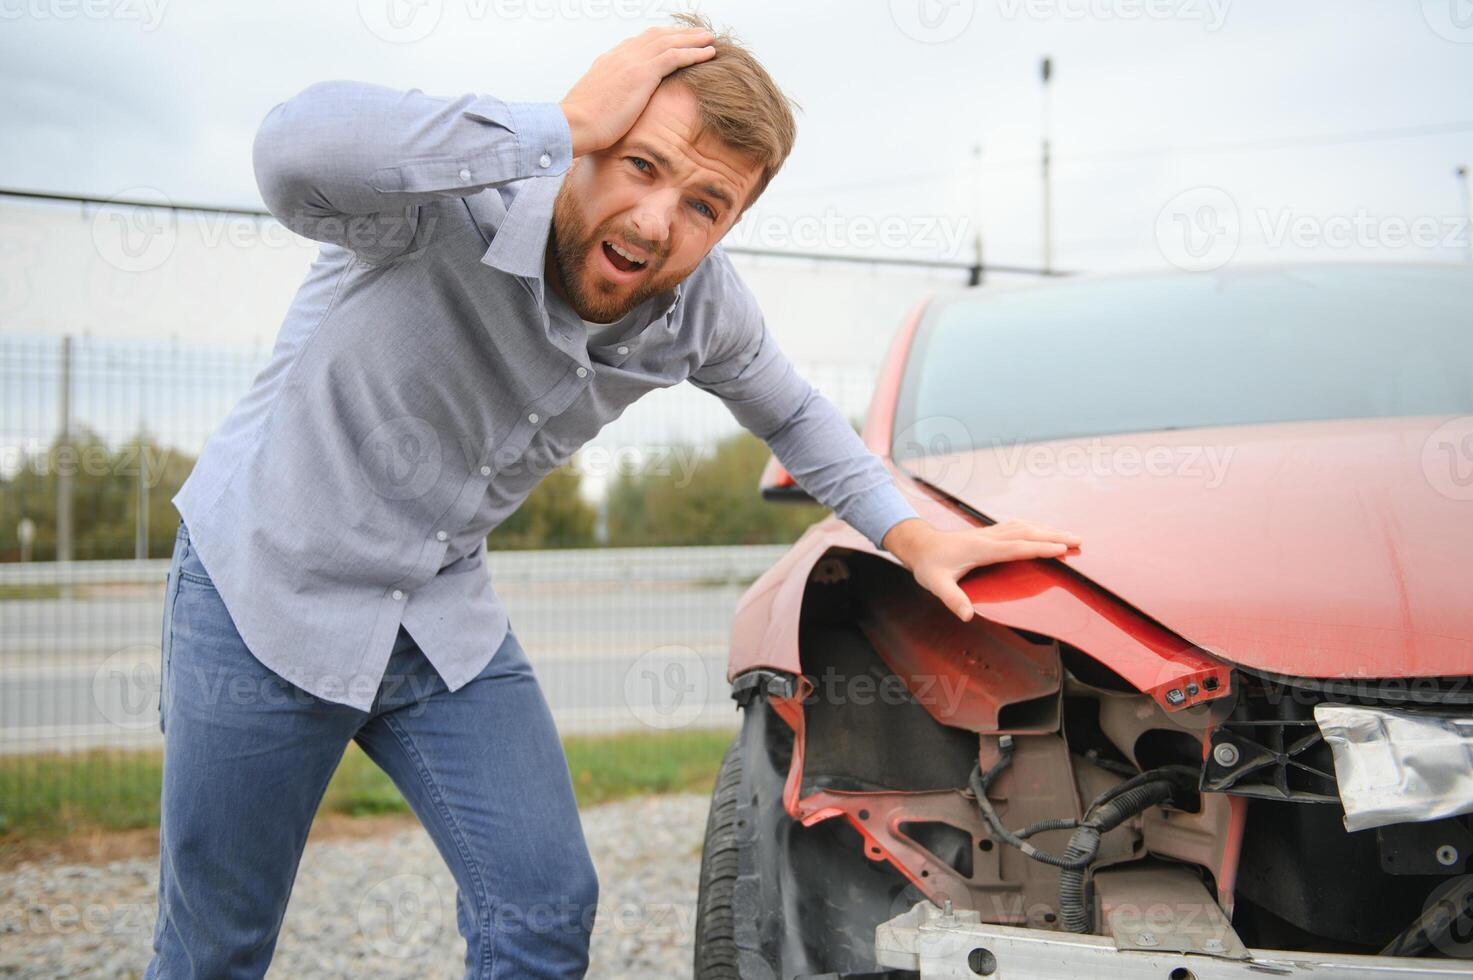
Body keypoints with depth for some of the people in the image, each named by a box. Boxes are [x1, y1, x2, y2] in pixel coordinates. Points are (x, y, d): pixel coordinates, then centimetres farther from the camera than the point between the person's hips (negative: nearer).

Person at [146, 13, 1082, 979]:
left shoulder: (703, 305, -10)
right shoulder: (453, 204, -29)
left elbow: (791, 412, 11)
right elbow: (299, 150, -51)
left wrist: (911, 534, -2)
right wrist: (567, 124, -45)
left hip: (442, 608, 4)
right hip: (270, 575, -4)